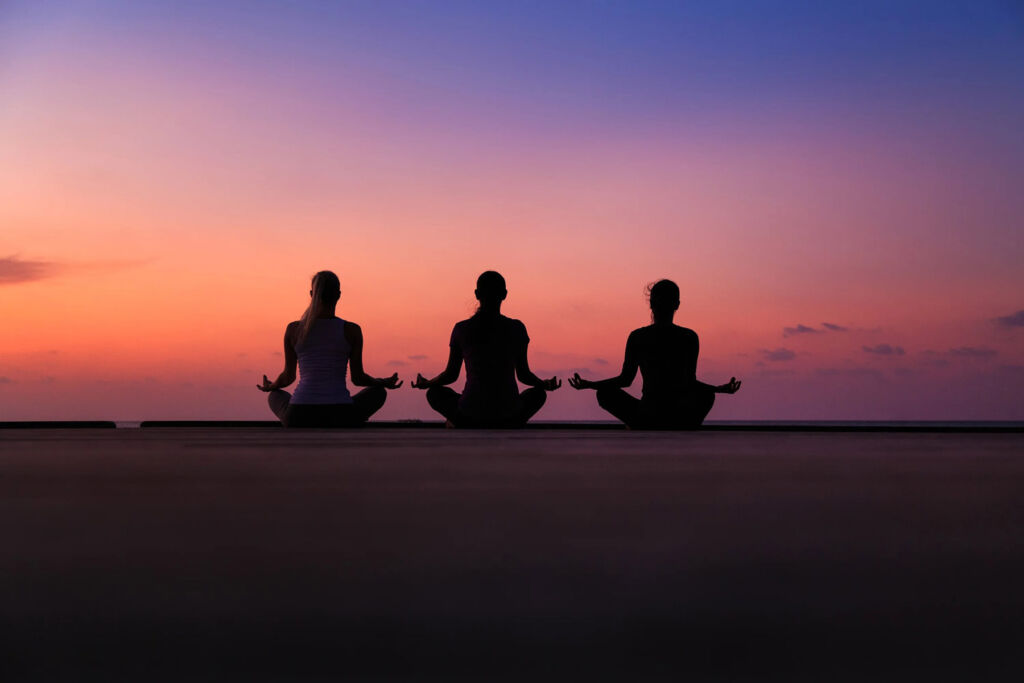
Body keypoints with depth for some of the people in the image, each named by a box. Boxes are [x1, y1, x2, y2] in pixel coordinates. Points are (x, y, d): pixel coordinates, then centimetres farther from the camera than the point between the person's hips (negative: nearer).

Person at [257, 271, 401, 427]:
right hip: (339, 419, -1)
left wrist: (270, 387, 35)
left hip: (300, 419, 2)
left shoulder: (293, 329, 1)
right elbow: (358, 378, 5)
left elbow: (288, 377, 11)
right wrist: (384, 383, 26)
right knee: (379, 392, 29)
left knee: (275, 396, 37)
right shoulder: (352, 330, -2)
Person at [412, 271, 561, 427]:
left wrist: (427, 383, 28)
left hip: (470, 417, 0)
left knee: (435, 393, 30)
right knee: (538, 393, 31)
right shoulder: (517, 328, -3)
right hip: (508, 417, 0)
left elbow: (451, 375, 6)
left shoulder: (461, 329, -3)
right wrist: (545, 385, 27)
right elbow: (523, 375, 5)